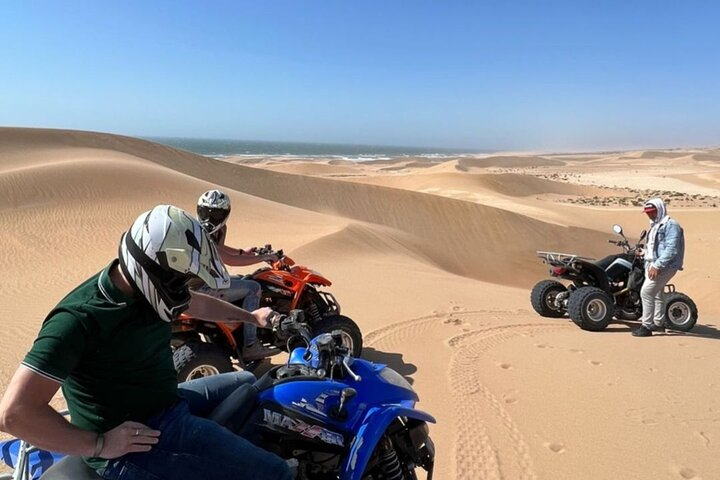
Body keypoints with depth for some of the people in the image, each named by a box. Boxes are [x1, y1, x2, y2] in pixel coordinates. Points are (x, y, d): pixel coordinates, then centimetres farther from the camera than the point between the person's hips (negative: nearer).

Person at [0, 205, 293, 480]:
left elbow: (199, 304, 21)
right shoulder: (79, 319, -26)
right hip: (136, 441, -9)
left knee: (249, 384, 25)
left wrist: (250, 317, 29)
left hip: (166, 404, 9)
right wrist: (100, 445, -23)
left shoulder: (142, 287, 1)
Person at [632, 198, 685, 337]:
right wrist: (648, 265, 16)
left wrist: (657, 266, -27)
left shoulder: (671, 225, -13)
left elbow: (671, 250, -23)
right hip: (653, 265, 10)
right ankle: (659, 323, 33)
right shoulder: (655, 226, 18)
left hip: (665, 266, -10)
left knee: (646, 292, -16)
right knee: (657, 293, 20)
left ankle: (647, 326, -10)